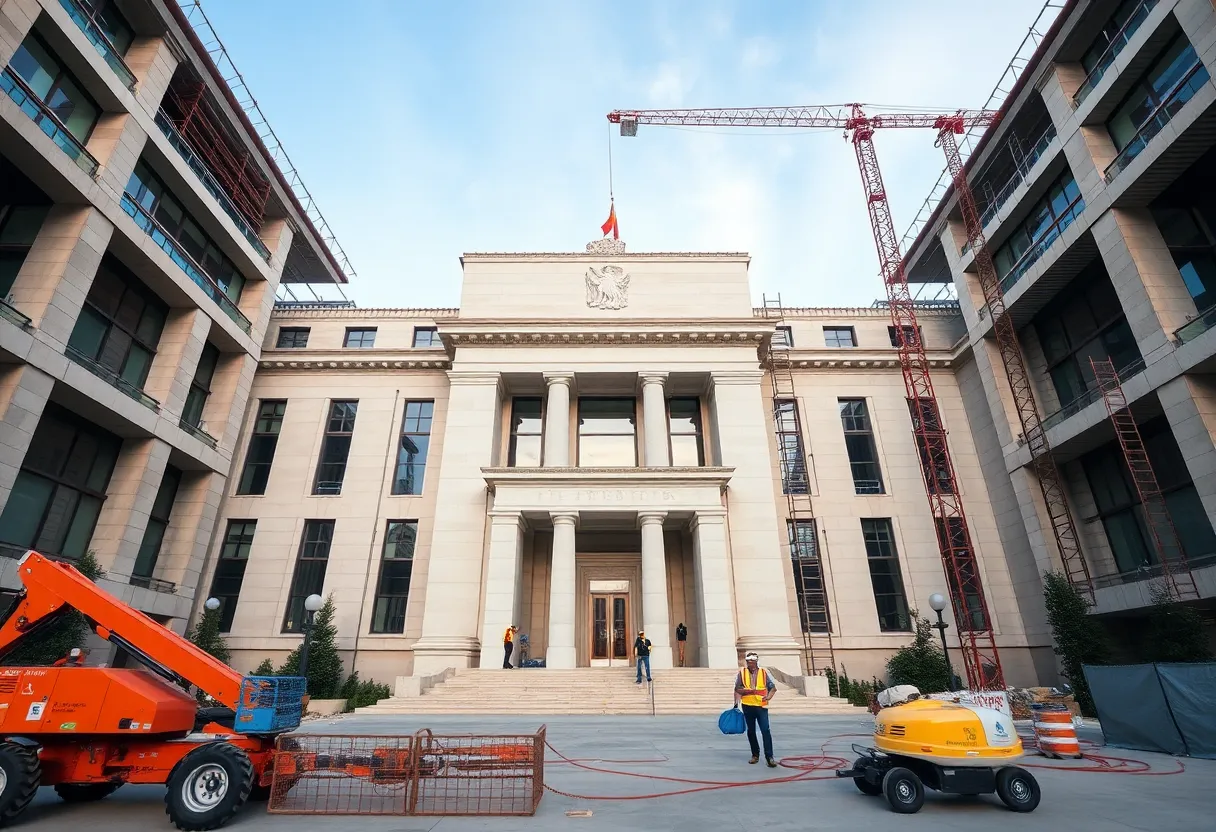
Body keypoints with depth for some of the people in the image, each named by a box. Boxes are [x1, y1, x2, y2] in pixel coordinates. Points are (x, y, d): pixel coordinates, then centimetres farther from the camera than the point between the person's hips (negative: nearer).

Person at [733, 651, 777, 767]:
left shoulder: (764, 672, 2)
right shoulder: (742, 673, 1)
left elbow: (773, 688, 5)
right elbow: (737, 690, 2)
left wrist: (769, 697, -11)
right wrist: (747, 690, -15)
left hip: (761, 706, -1)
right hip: (748, 706, 1)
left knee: (765, 730, -9)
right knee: (751, 731, 10)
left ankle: (769, 757, -4)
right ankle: (755, 755, 25)